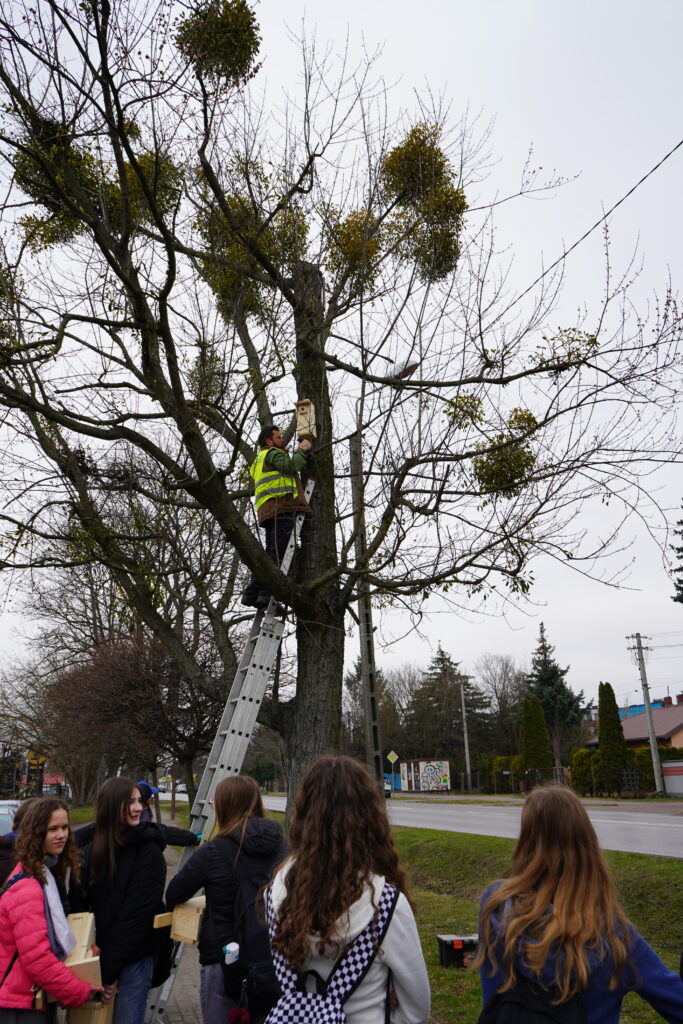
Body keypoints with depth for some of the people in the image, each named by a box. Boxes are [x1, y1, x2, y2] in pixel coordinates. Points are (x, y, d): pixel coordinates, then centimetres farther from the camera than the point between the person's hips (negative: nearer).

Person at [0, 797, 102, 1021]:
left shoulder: (46, 871, 6)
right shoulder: (27, 888, -24)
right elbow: (37, 958, -26)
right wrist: (81, 992, -18)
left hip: (38, 997, 9)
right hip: (21, 1004, -9)